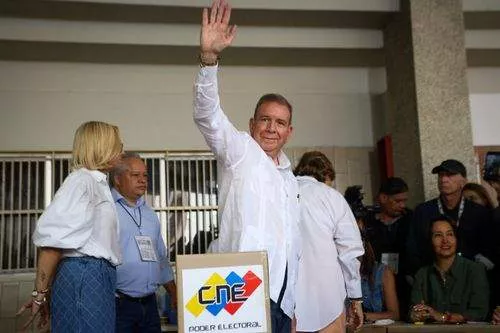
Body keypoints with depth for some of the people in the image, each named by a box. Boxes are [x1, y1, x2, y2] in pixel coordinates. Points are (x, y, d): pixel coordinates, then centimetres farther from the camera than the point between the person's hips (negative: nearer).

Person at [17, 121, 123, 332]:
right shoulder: (82, 180, -6)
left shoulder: (97, 184, 22)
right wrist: (41, 293, -13)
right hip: (85, 273, -9)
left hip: (98, 276, 9)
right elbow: (52, 237, -14)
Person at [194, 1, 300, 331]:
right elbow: (208, 115, -16)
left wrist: (292, 305, 23)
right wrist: (209, 57, -31)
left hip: (282, 296, 7)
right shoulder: (239, 150, 3)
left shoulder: (290, 180, 22)